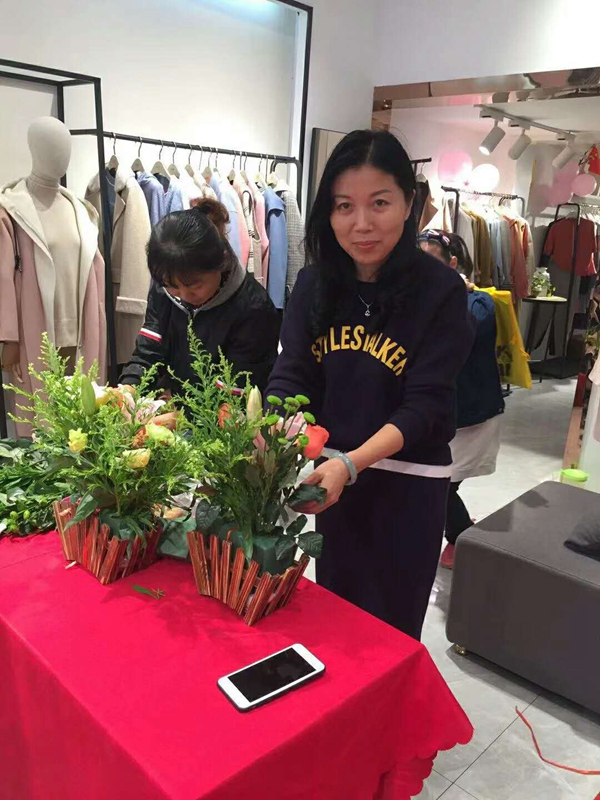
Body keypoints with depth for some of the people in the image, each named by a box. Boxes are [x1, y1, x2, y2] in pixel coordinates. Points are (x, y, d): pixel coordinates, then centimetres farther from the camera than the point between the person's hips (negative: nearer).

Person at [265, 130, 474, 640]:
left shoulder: (440, 290, -16)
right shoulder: (315, 283, -4)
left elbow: (425, 404, -20)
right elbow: (292, 375, -9)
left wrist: (352, 463, -34)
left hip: (408, 480, -4)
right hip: (333, 470, 4)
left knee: (390, 628, 14)